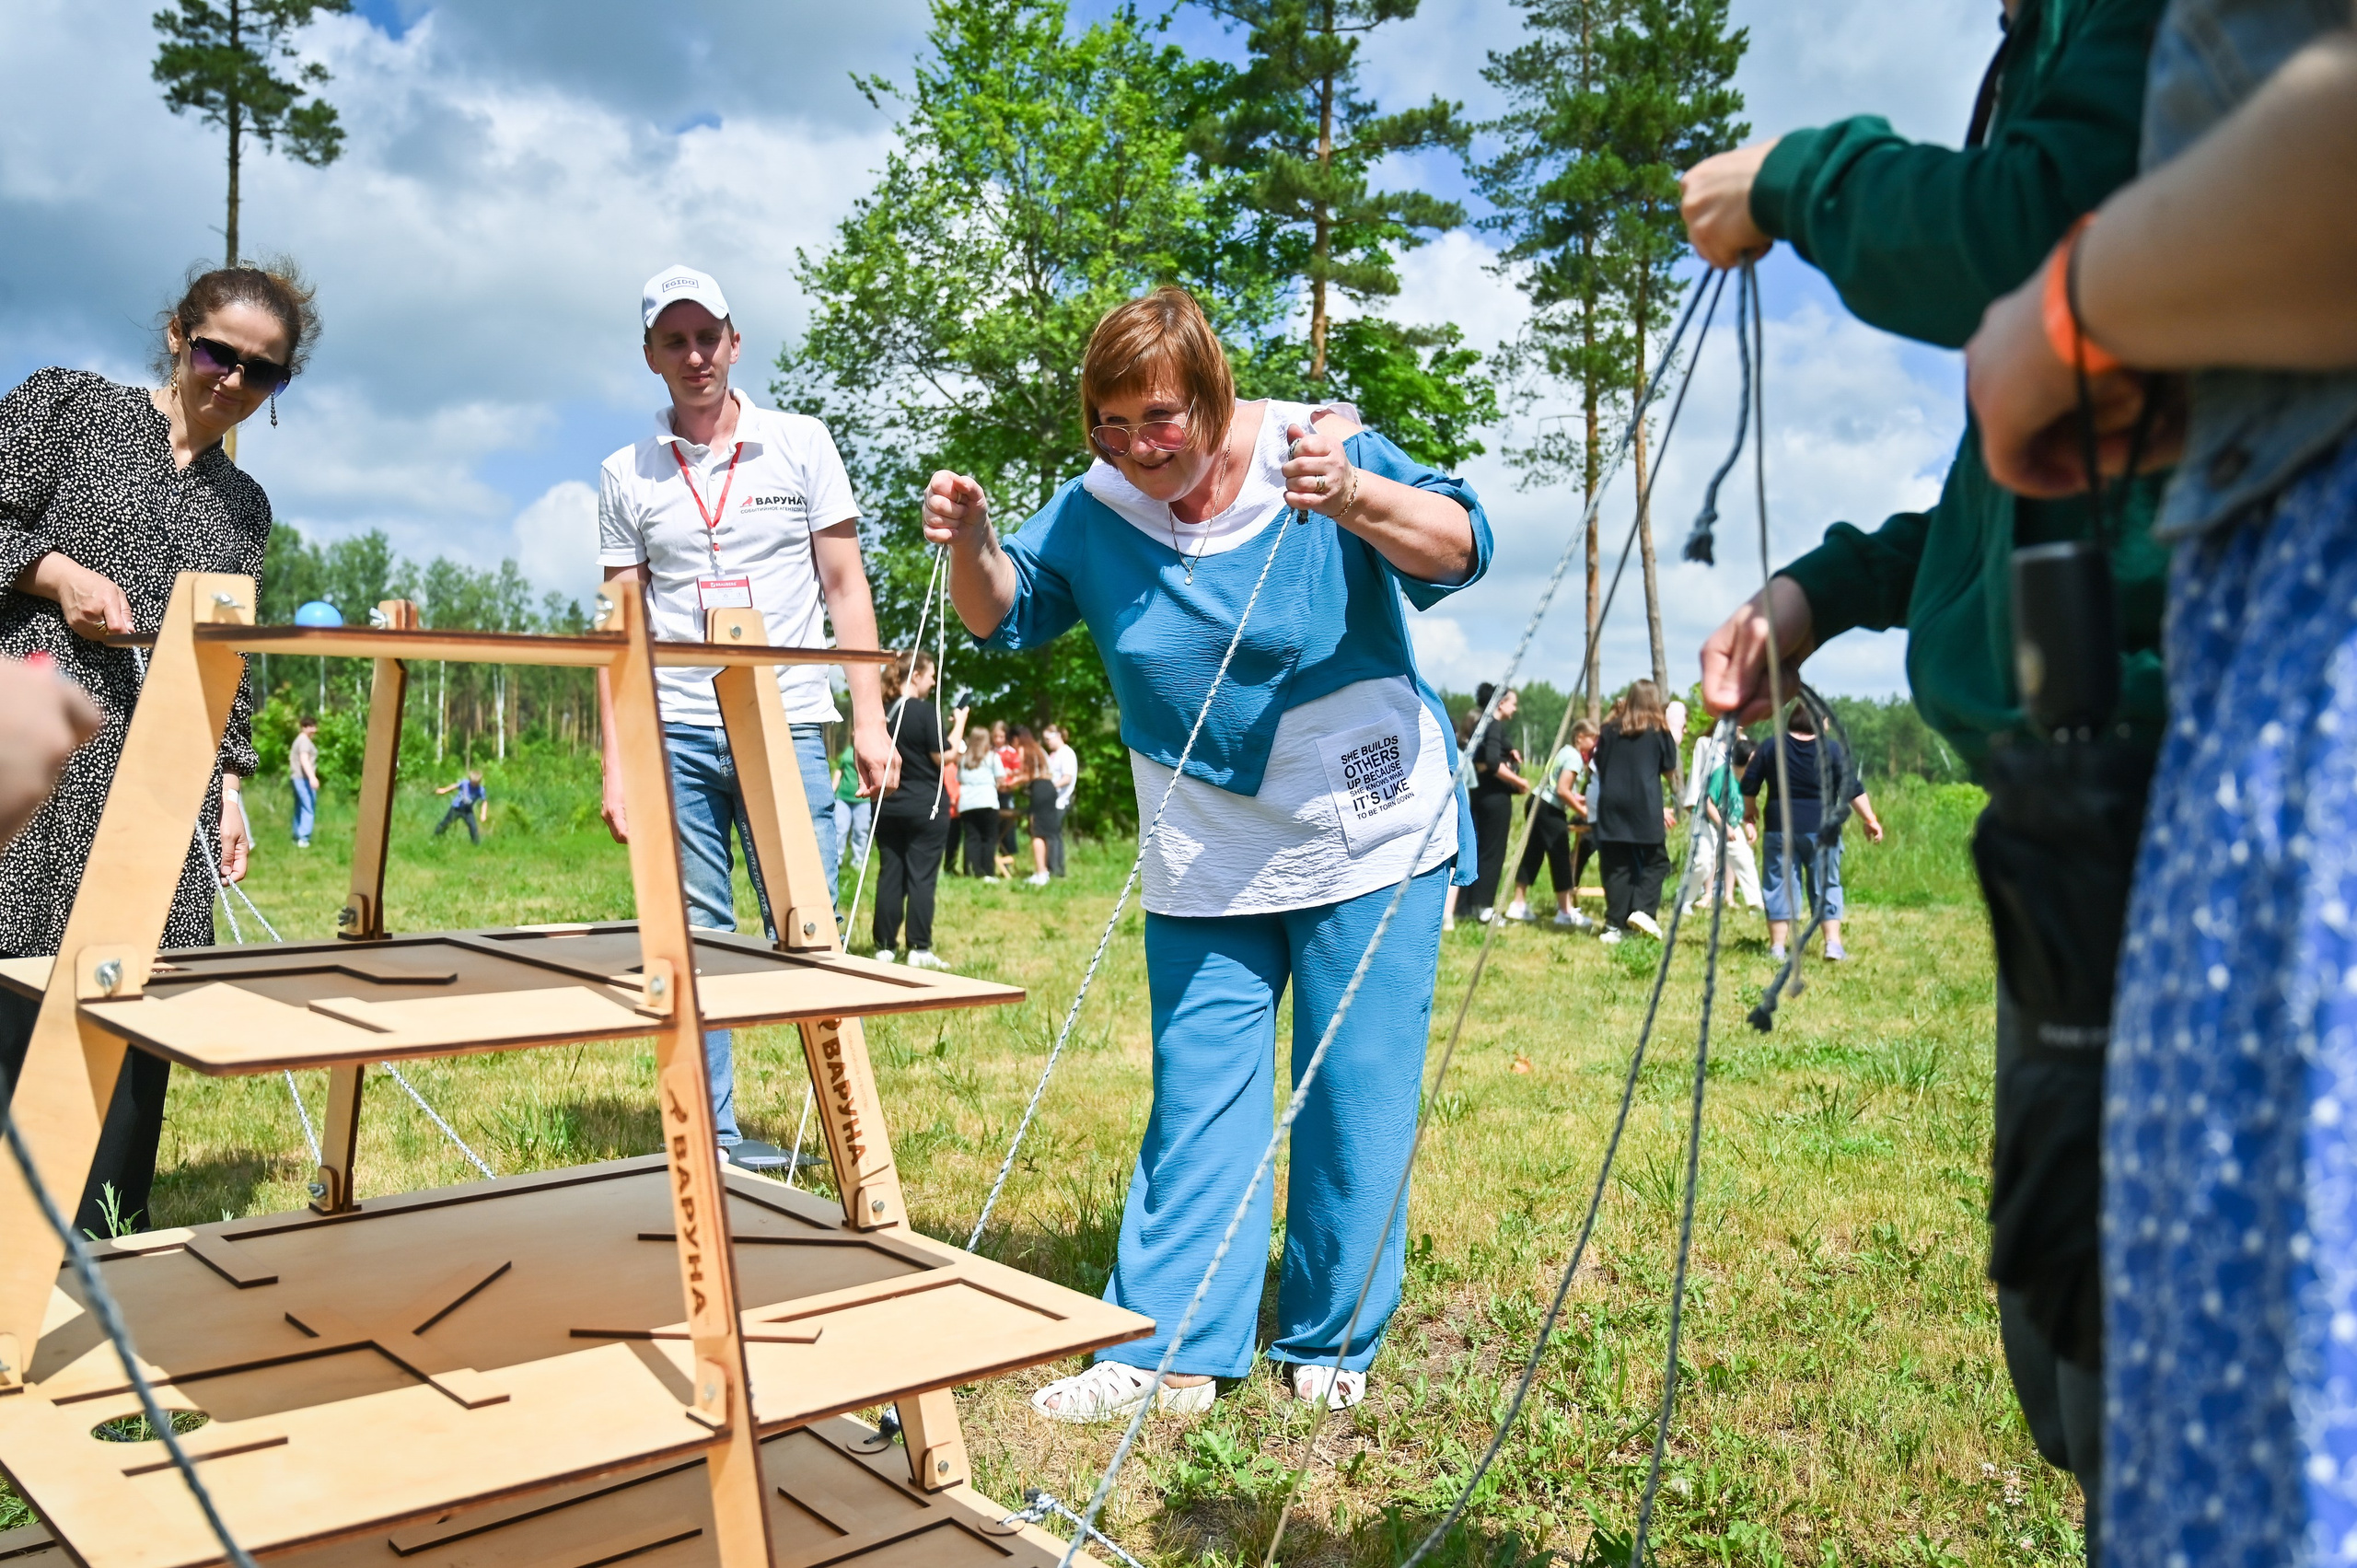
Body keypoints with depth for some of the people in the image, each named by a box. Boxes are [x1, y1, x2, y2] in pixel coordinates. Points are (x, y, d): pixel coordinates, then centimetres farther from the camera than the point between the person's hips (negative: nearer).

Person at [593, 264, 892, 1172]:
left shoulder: (801, 444, 7)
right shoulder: (626, 476, 10)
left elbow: (845, 589, 6)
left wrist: (868, 717, -3)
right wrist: (615, 765, 4)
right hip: (675, 735, 2)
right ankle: (711, 1145, 15)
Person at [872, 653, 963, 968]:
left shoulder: (882, 713, 6)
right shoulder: (924, 711, -13)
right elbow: (943, 757, -11)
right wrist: (959, 725, 1)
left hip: (888, 807, 6)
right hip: (926, 806, -6)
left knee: (889, 875, 7)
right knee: (921, 876, -2)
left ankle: (884, 947, 9)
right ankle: (919, 949, -1)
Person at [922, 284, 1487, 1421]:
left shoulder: (1317, 452, -12)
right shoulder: (1096, 509, -1)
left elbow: (1460, 548, -21)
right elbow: (1007, 616, 7)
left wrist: (1354, 498, -41)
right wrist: (970, 545, -14)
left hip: (1368, 837, -3)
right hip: (1205, 862, 3)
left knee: (1354, 1096, 4)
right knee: (1197, 1096, 4)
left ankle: (1331, 1345, 19)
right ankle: (1169, 1350, 10)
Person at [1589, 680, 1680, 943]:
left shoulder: (1609, 728, 7)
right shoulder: (1658, 730, 1)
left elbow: (1599, 766, 11)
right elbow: (1669, 770, 7)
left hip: (1611, 806, 3)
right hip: (1646, 807, -3)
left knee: (1616, 865, 5)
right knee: (1655, 861, 9)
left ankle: (1614, 925, 2)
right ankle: (1642, 909, -11)